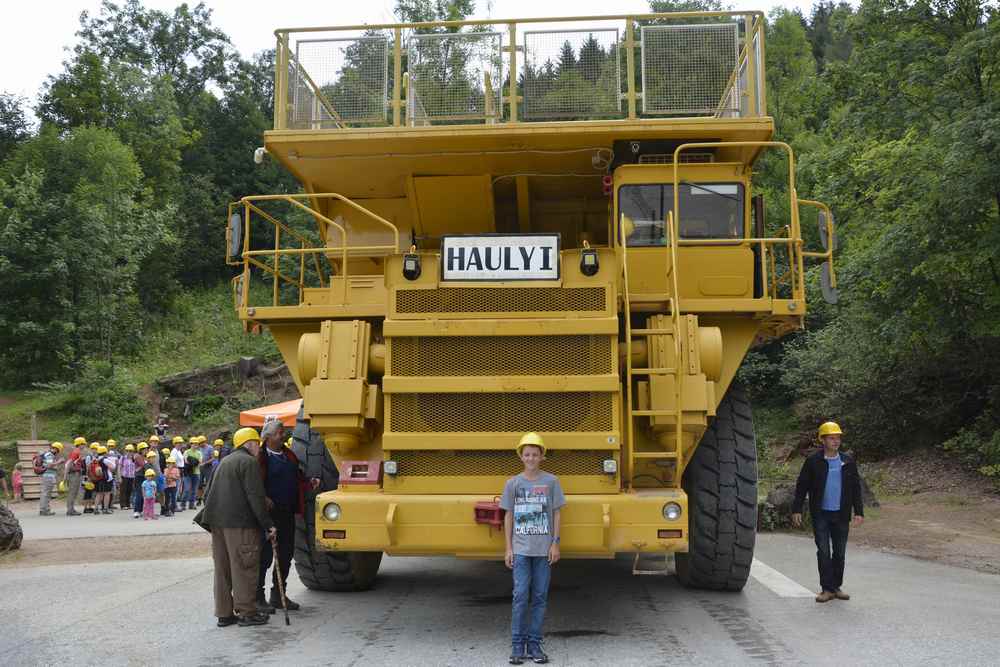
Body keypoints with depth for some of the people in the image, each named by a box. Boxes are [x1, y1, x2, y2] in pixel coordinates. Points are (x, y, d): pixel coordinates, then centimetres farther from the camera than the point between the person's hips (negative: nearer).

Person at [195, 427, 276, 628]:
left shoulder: (225, 462, 22)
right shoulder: (249, 462, -7)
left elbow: (211, 493, 22)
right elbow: (255, 497, -14)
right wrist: (268, 525, -12)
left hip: (217, 521, 9)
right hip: (240, 523, -9)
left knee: (223, 568, 11)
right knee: (244, 567, -2)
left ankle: (224, 613, 16)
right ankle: (246, 612, 1)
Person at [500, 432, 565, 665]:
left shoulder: (551, 481, 2)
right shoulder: (513, 483, 3)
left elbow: (556, 514, 4)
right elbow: (508, 517, 6)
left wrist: (555, 543, -3)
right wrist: (508, 548, 2)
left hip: (543, 549, 0)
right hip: (520, 549, 0)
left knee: (540, 597, 4)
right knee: (520, 596, -3)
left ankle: (534, 644, 12)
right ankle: (517, 645, 5)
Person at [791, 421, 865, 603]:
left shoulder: (848, 462, 5)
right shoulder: (813, 462, -4)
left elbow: (856, 488, 9)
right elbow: (801, 486, 0)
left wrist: (859, 512, 3)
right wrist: (796, 509, -3)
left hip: (841, 515, 3)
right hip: (821, 515, -3)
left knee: (840, 553, 9)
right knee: (823, 552, -3)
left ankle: (836, 587, 21)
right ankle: (827, 589, 4)